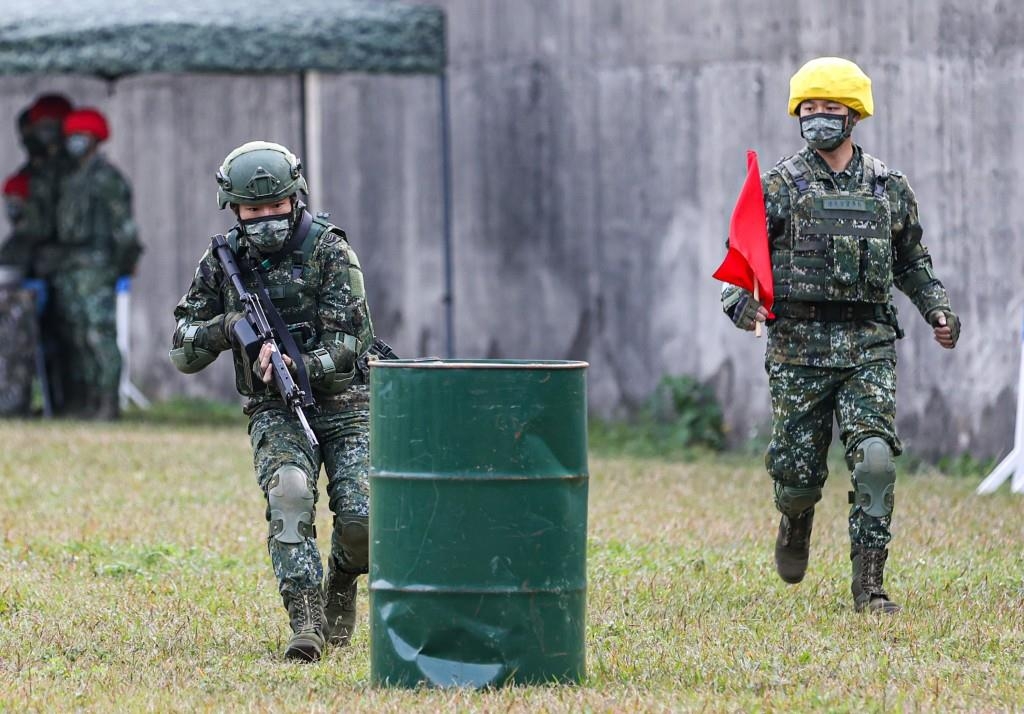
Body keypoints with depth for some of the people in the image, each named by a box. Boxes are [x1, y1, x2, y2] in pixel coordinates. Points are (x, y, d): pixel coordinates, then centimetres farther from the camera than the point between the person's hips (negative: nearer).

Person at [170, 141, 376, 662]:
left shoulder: (328, 249, -9)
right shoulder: (222, 262, 2)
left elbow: (346, 341, -15)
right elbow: (184, 353, 5)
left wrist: (298, 366, -33)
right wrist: (225, 328, -16)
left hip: (343, 404, -1)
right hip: (275, 411, 1)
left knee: (361, 520, -17)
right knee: (289, 491, -29)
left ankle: (342, 582, 18)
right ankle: (305, 620, -33)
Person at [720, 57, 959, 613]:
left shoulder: (889, 188, 10)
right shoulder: (779, 186, 2)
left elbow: (912, 262, 22)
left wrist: (937, 310, 7)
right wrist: (740, 301, -19)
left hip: (868, 345, 1)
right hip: (799, 347, -1)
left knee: (875, 459, -16)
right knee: (799, 471, 3)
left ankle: (869, 583, -10)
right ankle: (795, 522, 40)